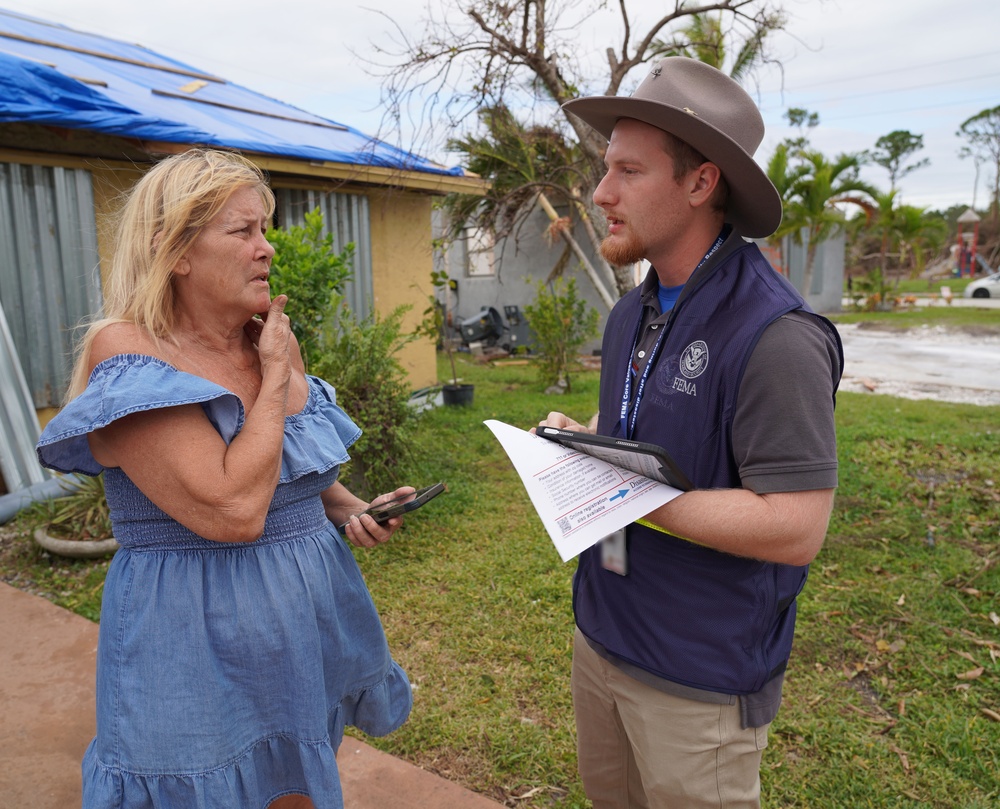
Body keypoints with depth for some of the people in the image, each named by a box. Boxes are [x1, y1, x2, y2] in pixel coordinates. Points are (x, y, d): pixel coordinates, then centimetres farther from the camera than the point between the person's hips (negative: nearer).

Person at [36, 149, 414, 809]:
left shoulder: (273, 341, 3)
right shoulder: (128, 354, -18)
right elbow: (233, 510, -29)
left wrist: (351, 511, -1)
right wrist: (275, 377, -19)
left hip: (309, 617, 7)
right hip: (197, 637, -6)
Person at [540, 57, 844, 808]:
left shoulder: (776, 338, -24)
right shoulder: (632, 313, 4)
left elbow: (795, 528, -26)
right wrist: (580, 439, -5)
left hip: (702, 676, -7)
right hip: (601, 634, 8)